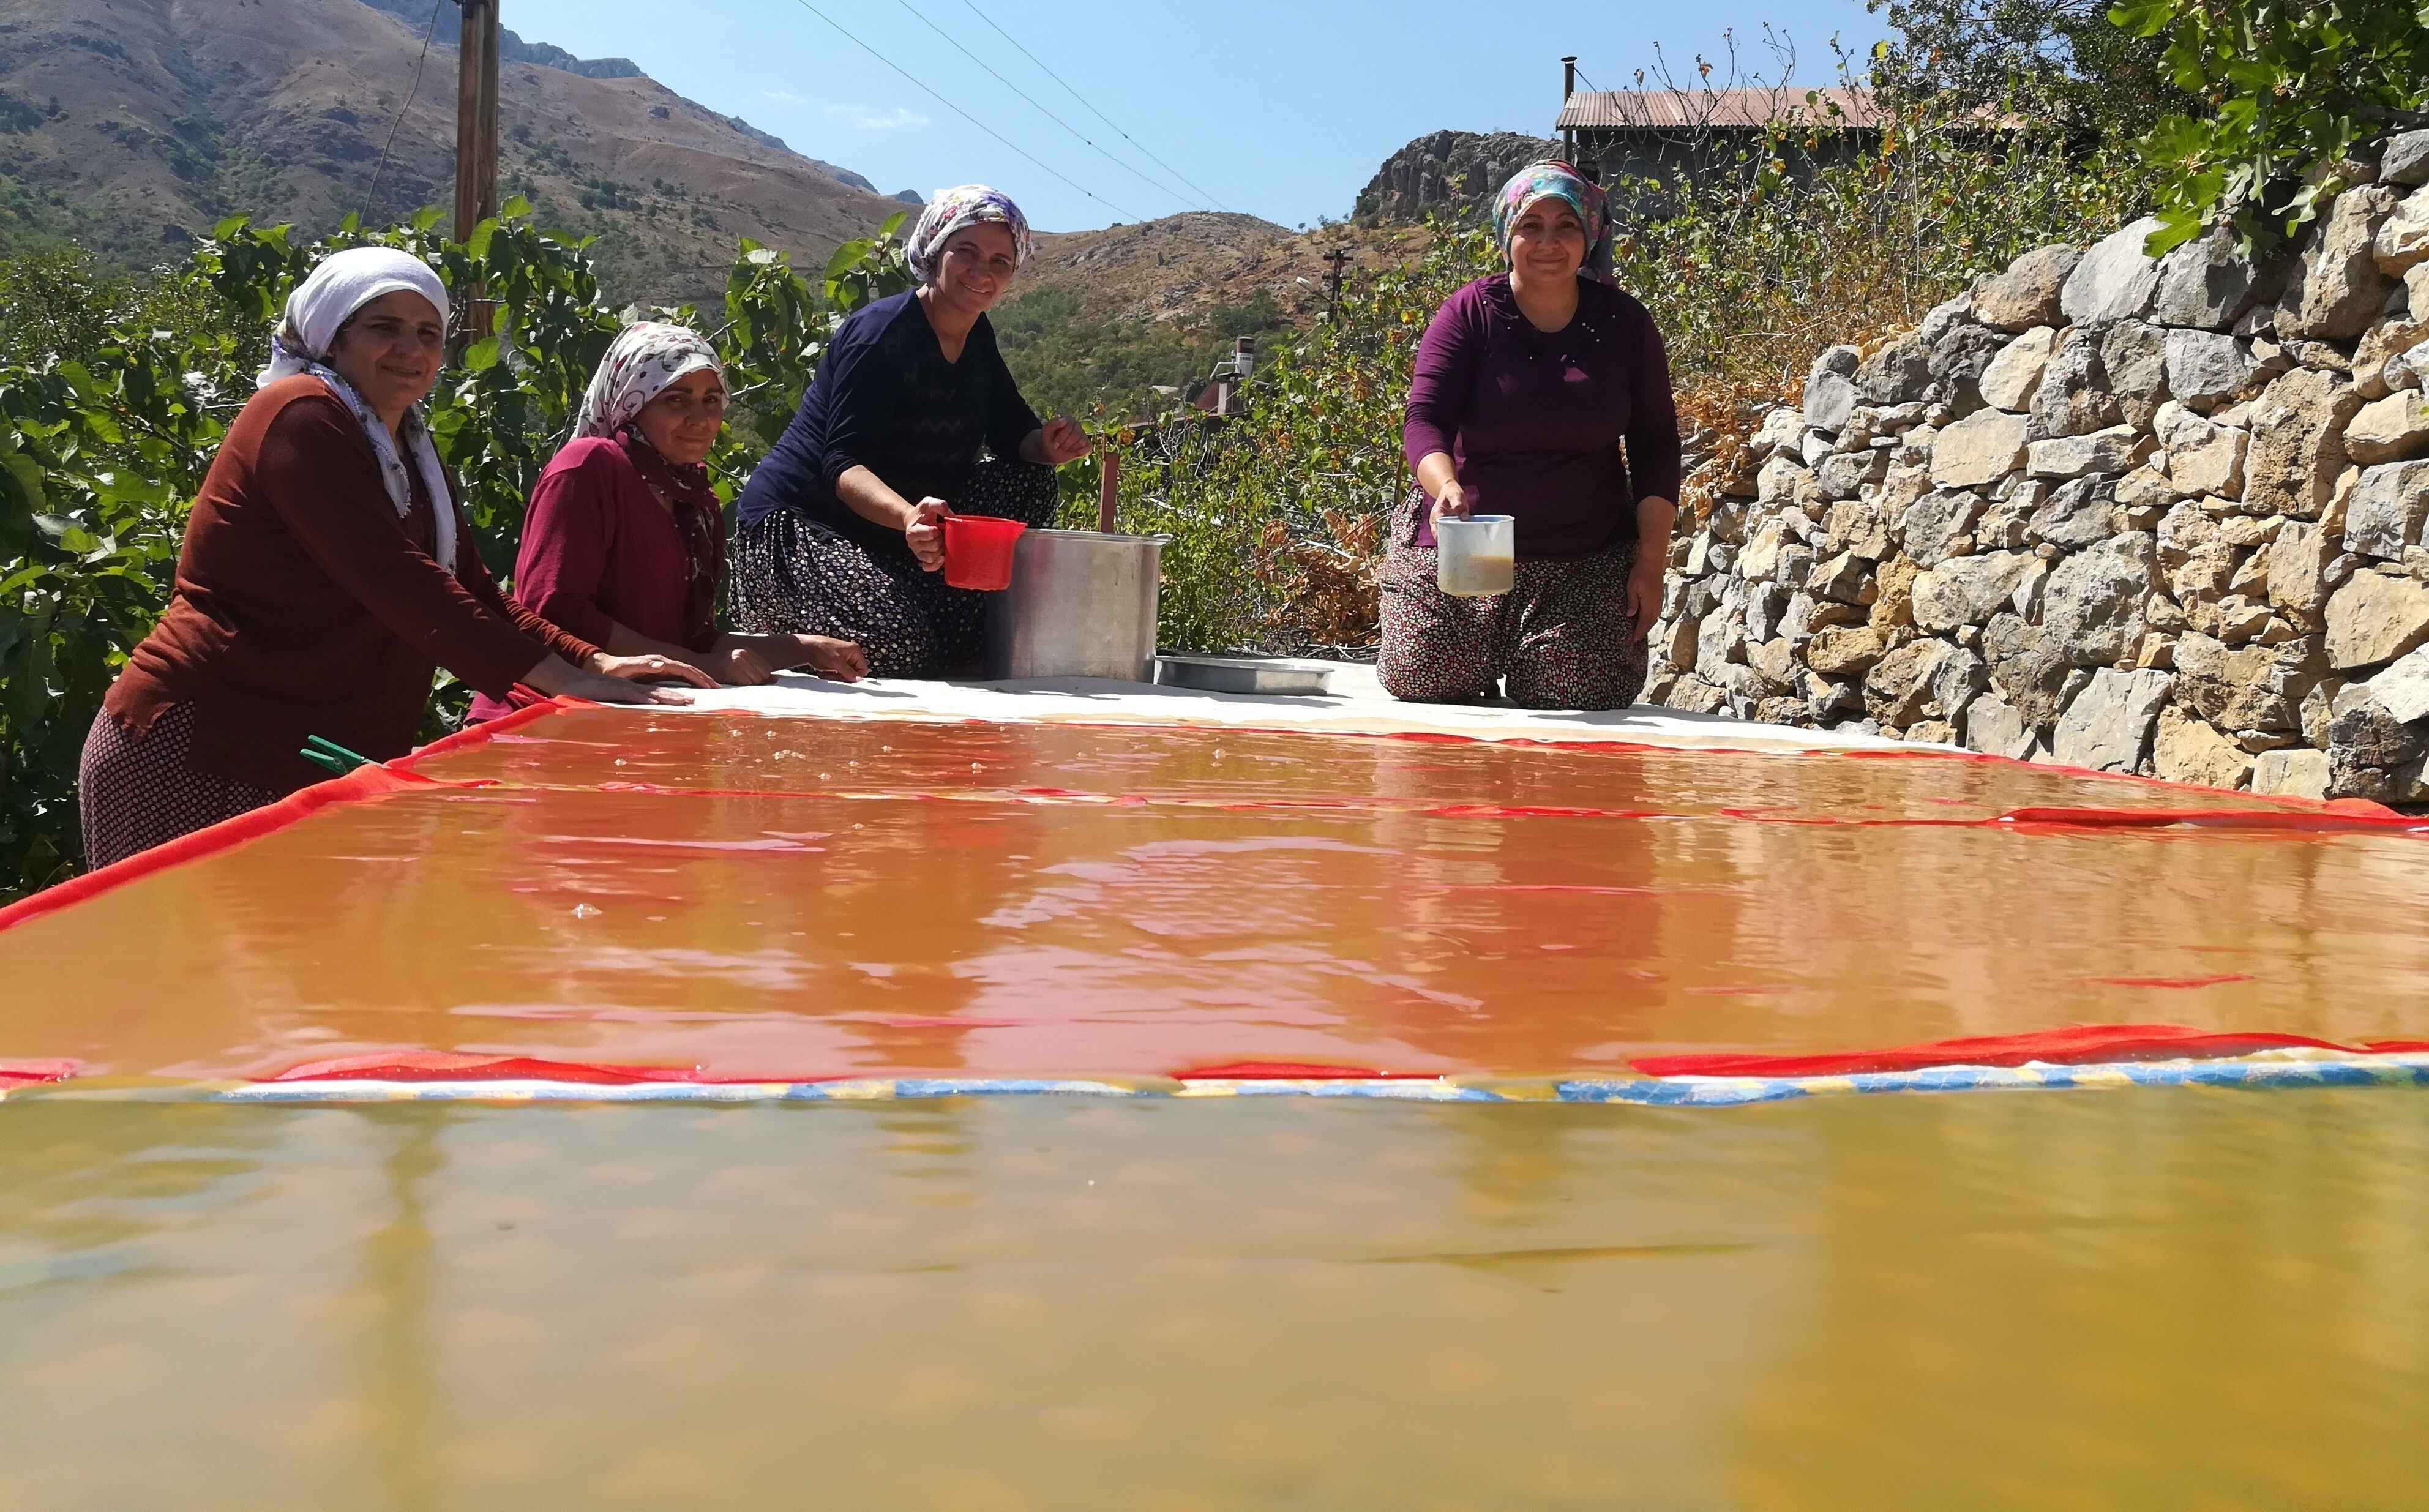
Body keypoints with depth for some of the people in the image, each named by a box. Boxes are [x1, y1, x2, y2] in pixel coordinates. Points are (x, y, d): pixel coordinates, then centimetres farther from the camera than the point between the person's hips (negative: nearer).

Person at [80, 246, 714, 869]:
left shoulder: (412, 454, 17)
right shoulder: (301, 415, -11)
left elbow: (474, 592, 11)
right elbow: (392, 577, -23)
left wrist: (594, 662, -6)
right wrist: (562, 677, -26)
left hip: (314, 764, 9)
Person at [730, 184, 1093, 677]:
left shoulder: (977, 339, 6)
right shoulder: (882, 332, -19)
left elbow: (1014, 433, 6)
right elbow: (843, 465, -28)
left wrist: (1051, 445, -20)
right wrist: (908, 515, -49)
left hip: (892, 533, 8)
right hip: (798, 525, -8)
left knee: (1029, 480, -4)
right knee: (899, 645, -31)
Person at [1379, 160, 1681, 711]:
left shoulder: (1624, 323, 2)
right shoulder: (1470, 313, -4)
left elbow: (1655, 444, 5)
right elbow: (1424, 419, -13)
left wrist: (1652, 561, -2)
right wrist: (1446, 486, -36)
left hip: (1590, 560, 1)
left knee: (1580, 698, -12)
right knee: (1419, 683, -10)